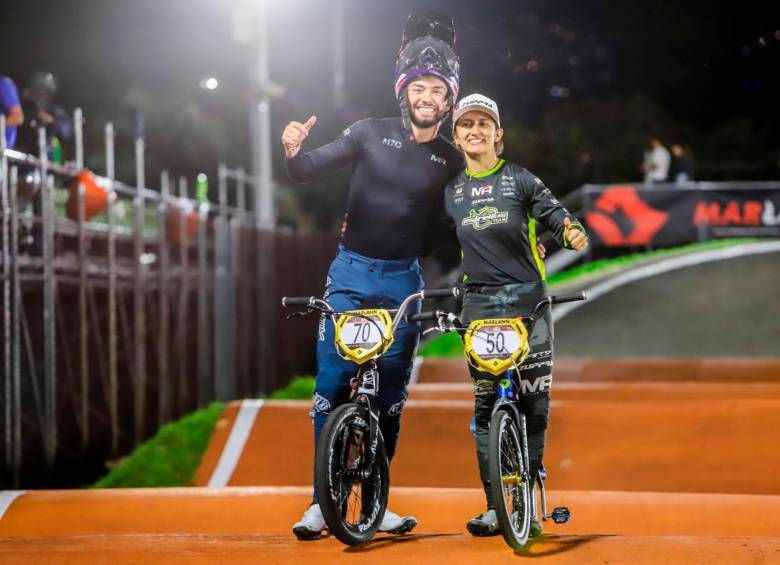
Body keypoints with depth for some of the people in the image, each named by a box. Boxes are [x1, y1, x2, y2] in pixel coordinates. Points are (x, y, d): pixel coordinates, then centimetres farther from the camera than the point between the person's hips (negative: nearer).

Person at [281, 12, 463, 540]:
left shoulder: (450, 161, 3)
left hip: (405, 282, 1)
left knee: (391, 397, 4)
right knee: (332, 387, -8)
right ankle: (323, 501, -1)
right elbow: (310, 171, -5)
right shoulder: (371, 134, -1)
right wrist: (294, 153, -27)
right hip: (351, 273, -1)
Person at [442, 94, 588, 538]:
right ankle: (495, 506, 5)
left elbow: (554, 212, -6)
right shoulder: (451, 190, 13)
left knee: (534, 402, -4)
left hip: (528, 299, -3)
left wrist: (572, 232, -24)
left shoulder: (520, 179, 3)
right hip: (480, 303, 3)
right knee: (486, 405, 0)